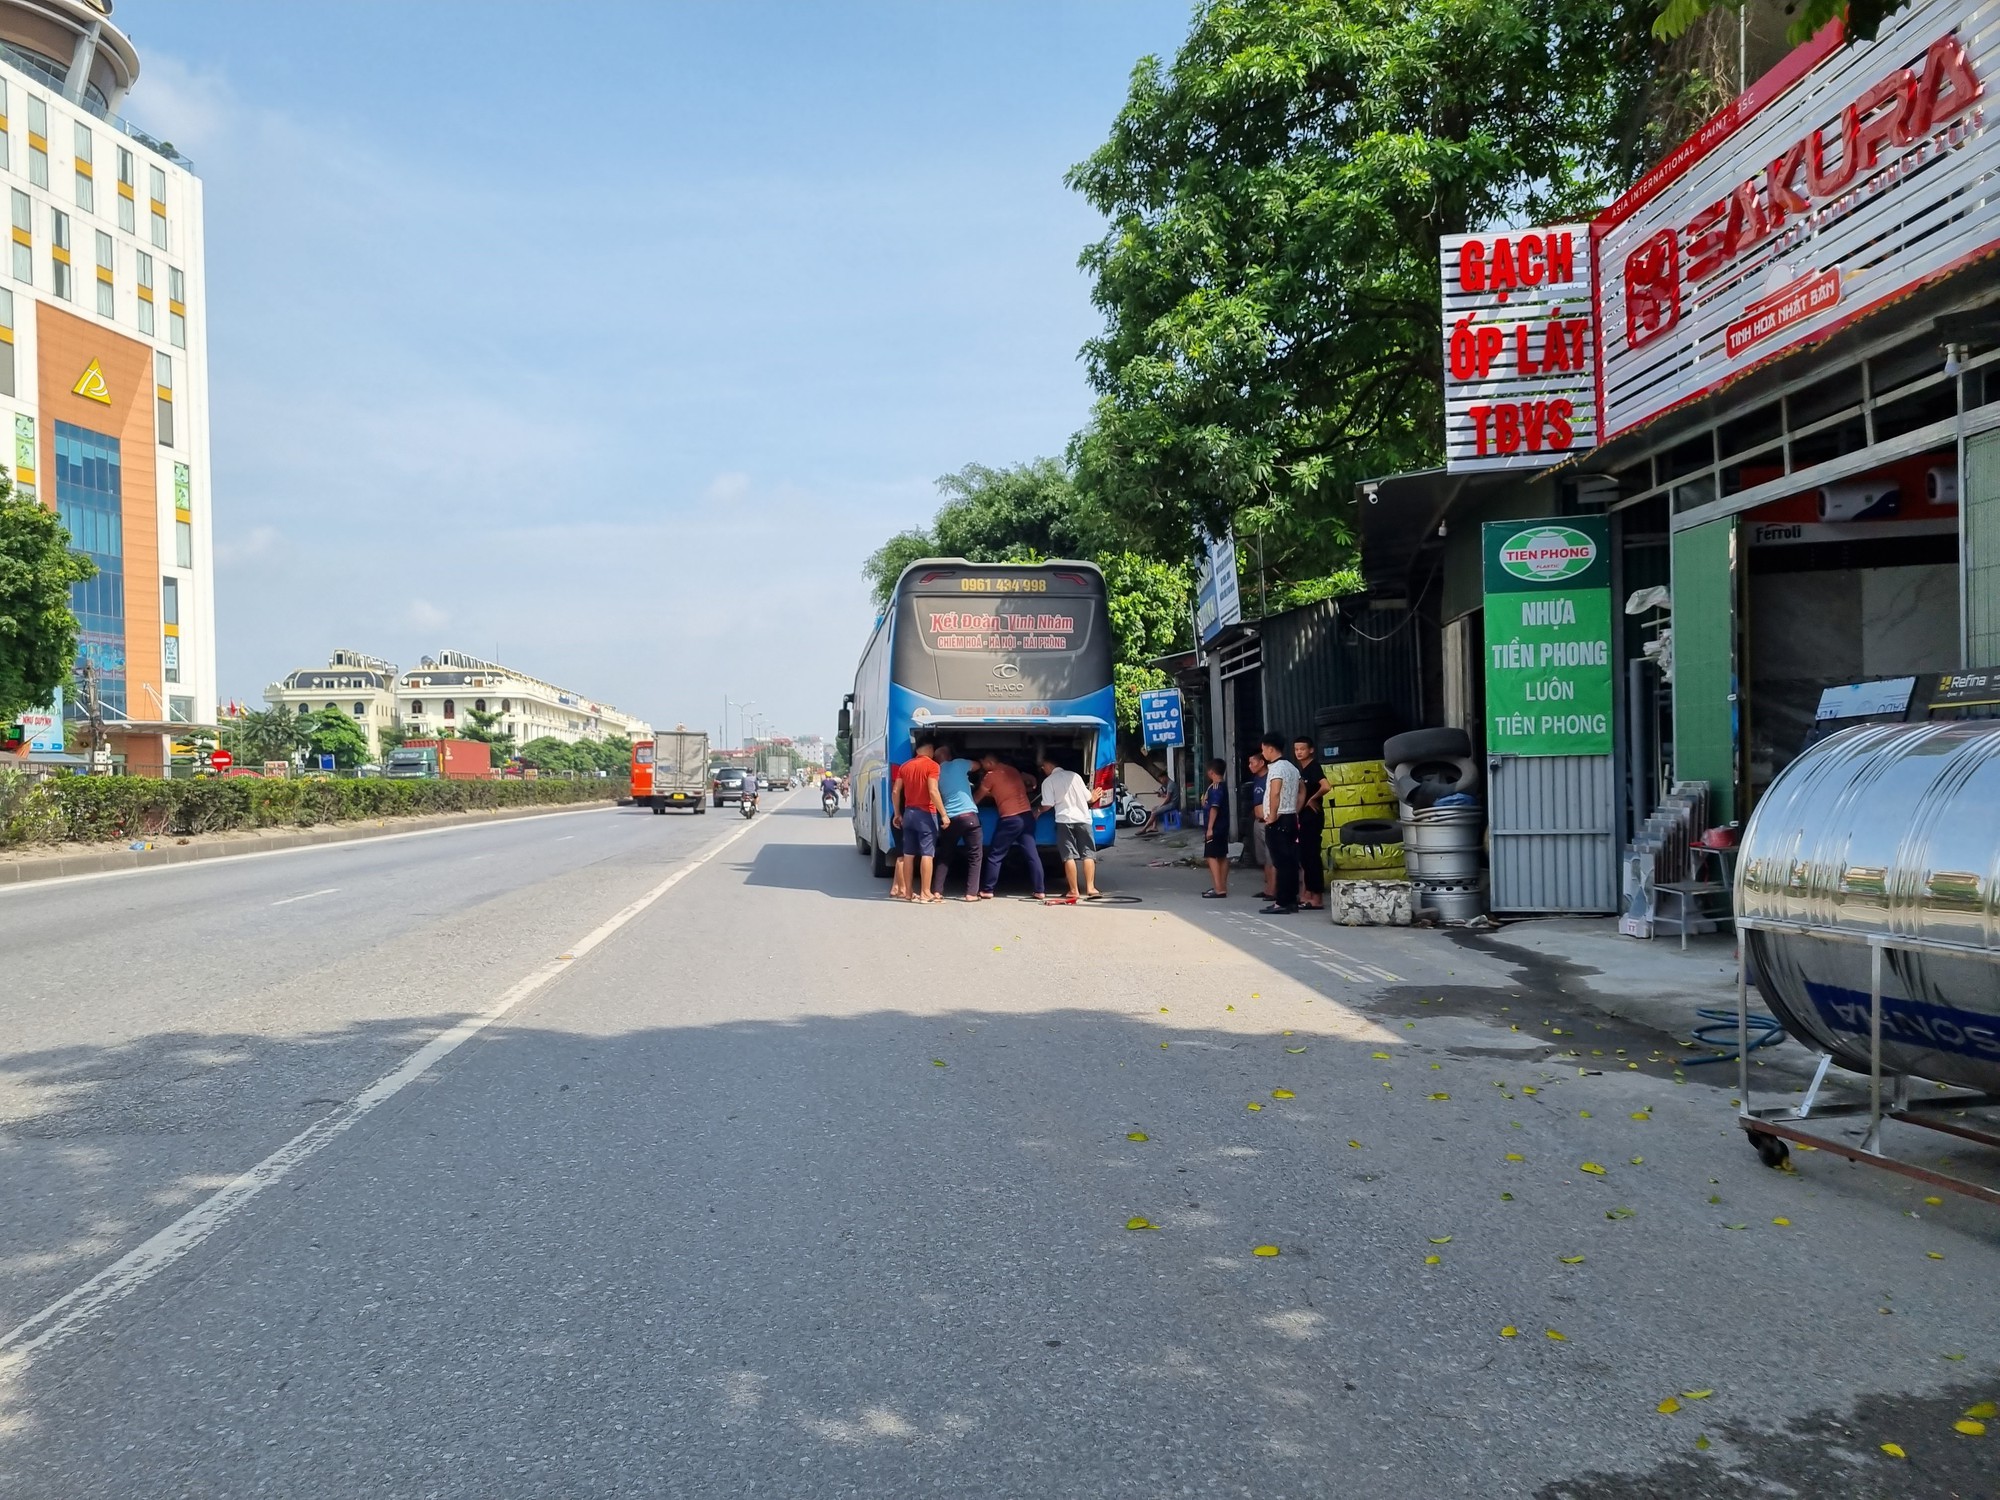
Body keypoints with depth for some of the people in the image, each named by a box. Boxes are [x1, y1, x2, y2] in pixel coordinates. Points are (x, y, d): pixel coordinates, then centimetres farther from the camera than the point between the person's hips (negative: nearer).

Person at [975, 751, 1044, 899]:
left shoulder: (991, 776, -3)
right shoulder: (1012, 771, 16)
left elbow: (977, 798, 9)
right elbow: (1030, 781, 34)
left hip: (1010, 819, -6)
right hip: (1027, 816, 6)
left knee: (994, 856, 4)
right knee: (1032, 855, 4)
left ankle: (987, 891, 7)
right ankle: (1039, 891, 2)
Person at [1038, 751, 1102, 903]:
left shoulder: (1048, 781, -1)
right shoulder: (1074, 776, 10)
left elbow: (1048, 805, -6)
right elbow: (1088, 798, 14)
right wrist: (1094, 798, 37)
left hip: (1065, 820, -3)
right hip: (1083, 818, 3)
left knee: (1069, 856, 0)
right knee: (1088, 854, 4)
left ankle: (1074, 890, -2)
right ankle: (1090, 888, -4)